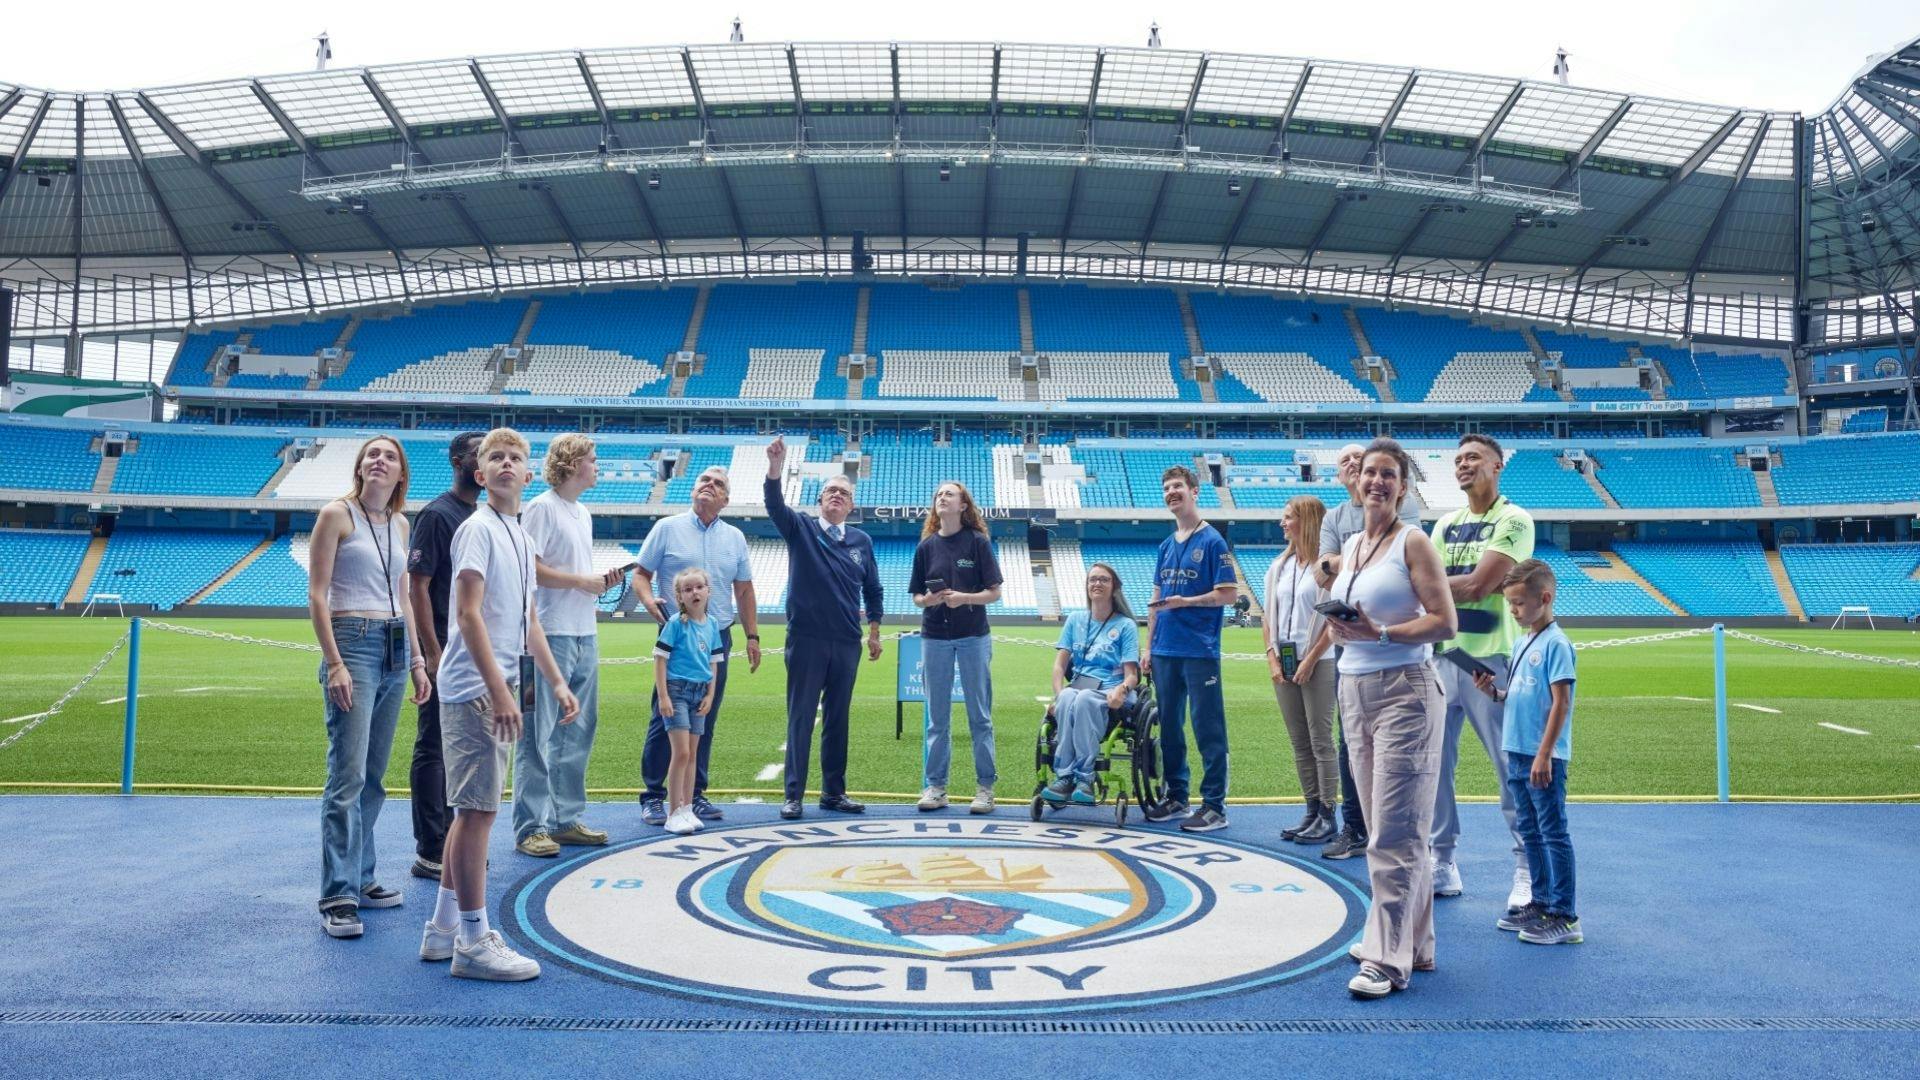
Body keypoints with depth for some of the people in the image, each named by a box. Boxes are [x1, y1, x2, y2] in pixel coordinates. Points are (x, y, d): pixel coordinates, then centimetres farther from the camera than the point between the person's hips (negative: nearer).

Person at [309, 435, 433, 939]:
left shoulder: (400, 524, 15)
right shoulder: (337, 514, -4)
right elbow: (317, 595, -8)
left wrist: (417, 661, 15)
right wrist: (334, 664, -15)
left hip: (396, 648, 7)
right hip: (354, 644, -7)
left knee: (374, 775, 11)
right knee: (348, 775, -11)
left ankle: (360, 878, 20)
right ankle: (337, 897, -8)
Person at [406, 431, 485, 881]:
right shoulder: (437, 515, -9)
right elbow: (417, 586, -13)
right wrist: (433, 653, -18)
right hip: (447, 650, -8)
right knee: (434, 749, -1)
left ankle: (452, 843, 24)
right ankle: (430, 853, 5)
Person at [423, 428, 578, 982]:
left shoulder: (522, 537, 17)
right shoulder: (478, 529, -9)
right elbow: (468, 614, -18)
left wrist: (557, 682, 22)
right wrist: (499, 691, -23)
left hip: (500, 690, 9)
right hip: (476, 689, -9)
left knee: (474, 808, 14)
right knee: (478, 808, -6)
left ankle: (444, 929, 24)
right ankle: (473, 942, 0)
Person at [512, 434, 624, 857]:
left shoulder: (583, 513, 19)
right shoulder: (542, 508, -8)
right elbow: (530, 568, -18)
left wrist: (600, 583, 6)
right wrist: (581, 580, -15)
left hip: (585, 635, 9)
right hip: (551, 634, -9)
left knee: (578, 733, 13)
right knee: (539, 736, -4)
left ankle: (567, 818, 22)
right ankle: (531, 827, 1)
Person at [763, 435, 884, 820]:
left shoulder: (861, 541, 9)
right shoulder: (800, 528, 2)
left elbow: (873, 590, 17)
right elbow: (775, 505, -17)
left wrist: (874, 631, 11)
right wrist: (775, 468, -34)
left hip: (847, 643, 3)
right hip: (806, 640, -3)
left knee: (838, 718, 9)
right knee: (800, 716, -1)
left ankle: (834, 792, 18)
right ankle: (793, 795, 5)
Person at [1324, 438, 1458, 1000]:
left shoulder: (1413, 542, -6)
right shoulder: (1350, 545, 15)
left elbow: (1444, 621, -13)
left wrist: (1379, 633, -22)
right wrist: (1339, 626, -1)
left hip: (1404, 690, -8)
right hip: (1355, 690, 8)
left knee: (1394, 831, -8)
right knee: (1383, 827, 12)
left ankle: (1389, 959, -5)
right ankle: (1413, 943, 23)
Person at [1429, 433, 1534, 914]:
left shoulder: (1513, 520, -5)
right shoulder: (1445, 524, 16)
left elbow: (1477, 587, -15)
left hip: (1490, 657, -7)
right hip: (1442, 654, 7)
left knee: (1511, 766, -2)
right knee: (1433, 762, 8)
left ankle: (1527, 869, 9)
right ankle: (1443, 863, 19)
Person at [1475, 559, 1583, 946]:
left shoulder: (1555, 643, -12)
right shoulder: (1522, 644, 14)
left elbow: (1561, 703, -16)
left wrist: (1544, 755, -20)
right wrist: (1494, 692, -1)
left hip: (1543, 758, -9)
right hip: (1518, 754, 9)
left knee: (1553, 833, -2)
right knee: (1530, 832, 15)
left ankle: (1564, 917, 3)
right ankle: (1540, 903, 26)